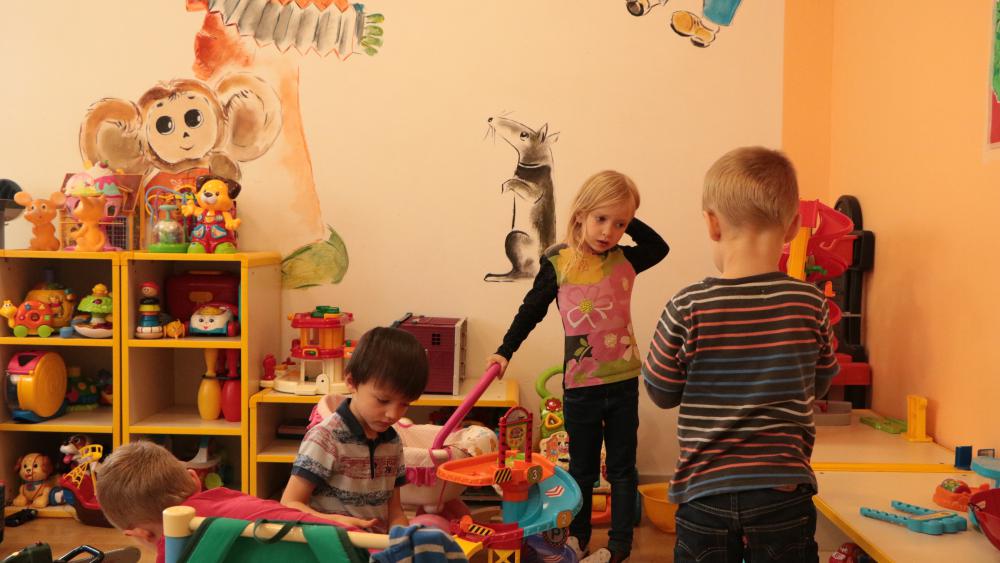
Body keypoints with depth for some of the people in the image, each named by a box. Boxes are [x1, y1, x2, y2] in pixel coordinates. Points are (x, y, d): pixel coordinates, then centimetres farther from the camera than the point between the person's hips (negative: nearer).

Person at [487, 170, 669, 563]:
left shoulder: (624, 261, -2)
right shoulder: (558, 262, -8)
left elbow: (659, 246, 14)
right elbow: (532, 311, 1)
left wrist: (628, 222, 0)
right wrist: (505, 352, -3)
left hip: (623, 382, 2)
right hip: (580, 385, -1)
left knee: (622, 468, 11)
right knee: (582, 468, 14)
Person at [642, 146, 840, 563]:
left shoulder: (687, 310, -13)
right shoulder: (811, 304, -7)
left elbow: (661, 392, -2)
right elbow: (818, 384, 9)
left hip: (705, 491, -1)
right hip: (784, 491, 1)